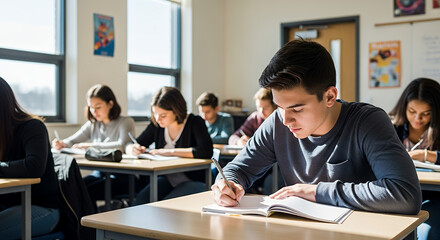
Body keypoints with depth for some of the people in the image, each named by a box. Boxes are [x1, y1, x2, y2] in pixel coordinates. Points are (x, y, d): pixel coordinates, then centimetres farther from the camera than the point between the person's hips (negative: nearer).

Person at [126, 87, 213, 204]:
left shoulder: (195, 123, -7)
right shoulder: (156, 125, 7)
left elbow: (206, 151, -23)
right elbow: (130, 146, 14)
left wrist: (171, 152, -23)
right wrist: (133, 149, -12)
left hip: (192, 180, -4)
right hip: (167, 179, 5)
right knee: (140, 201, -23)